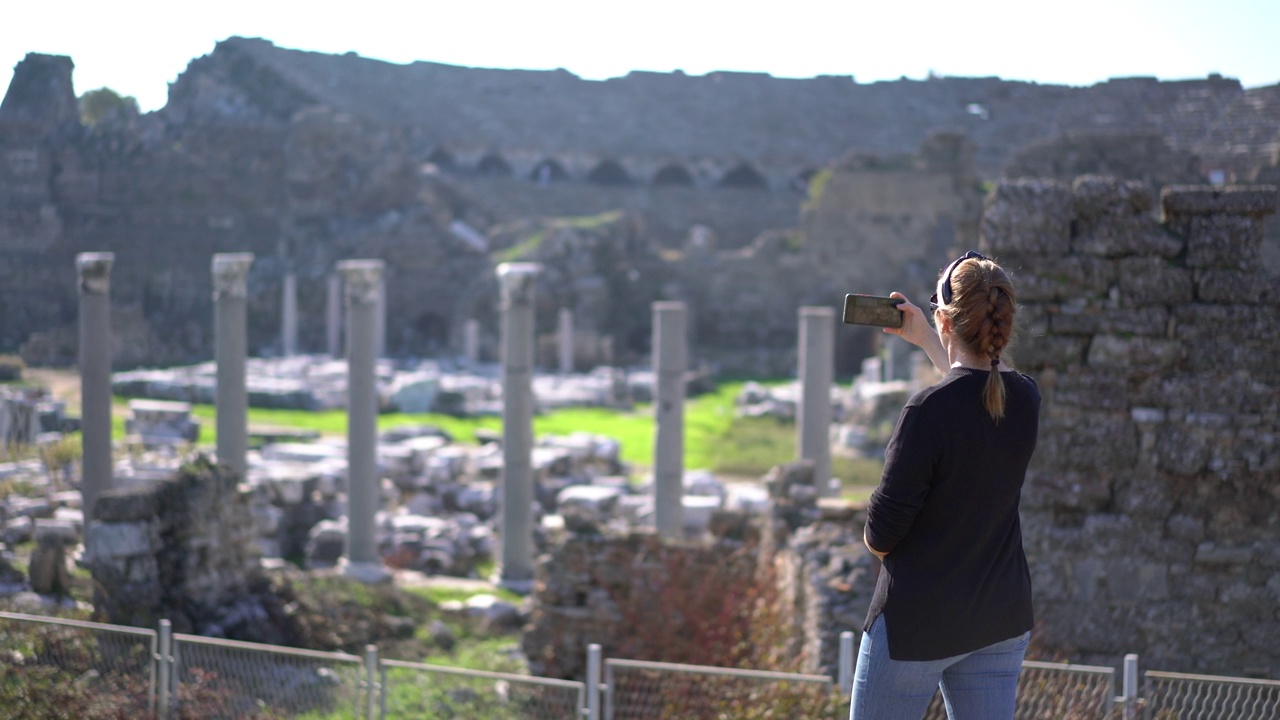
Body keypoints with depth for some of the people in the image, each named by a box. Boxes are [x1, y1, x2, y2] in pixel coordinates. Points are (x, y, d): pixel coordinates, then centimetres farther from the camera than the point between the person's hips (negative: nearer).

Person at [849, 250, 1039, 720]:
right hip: (1003, 619, 6)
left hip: (919, 620, -6)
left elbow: (880, 537, -17)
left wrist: (875, 537, 6)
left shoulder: (929, 409, -22)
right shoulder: (1025, 400, -2)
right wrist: (925, 342, 33)